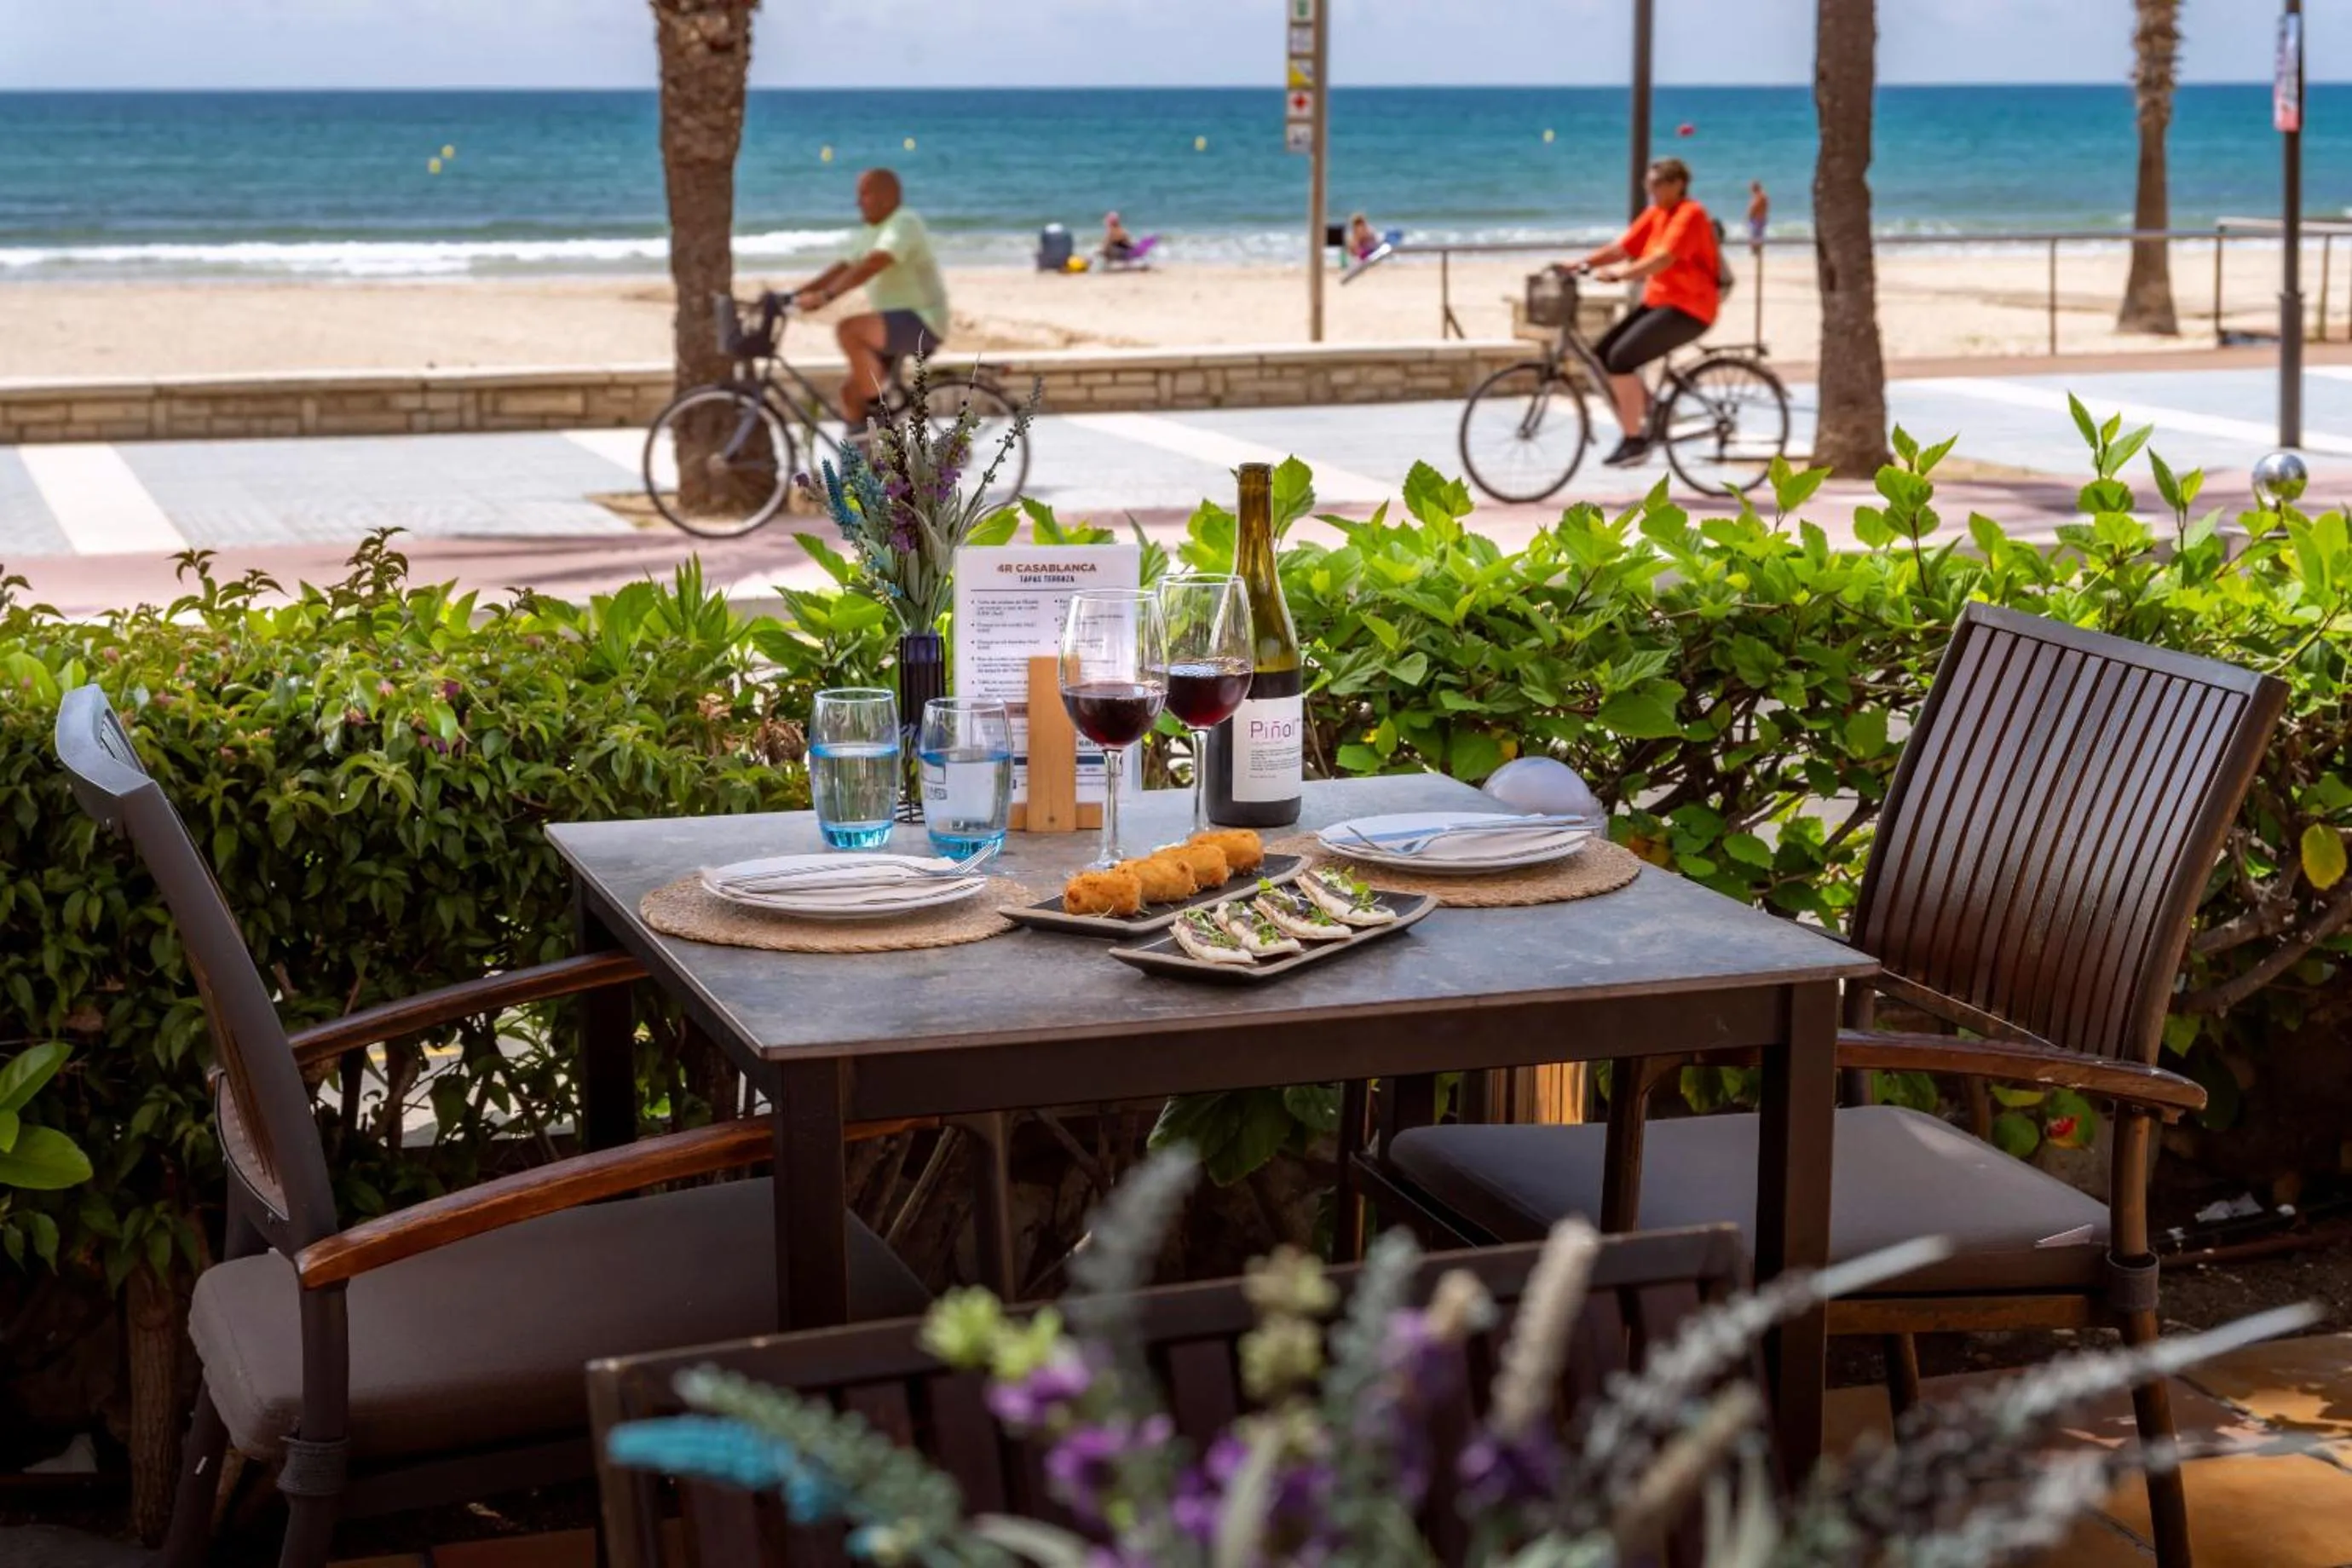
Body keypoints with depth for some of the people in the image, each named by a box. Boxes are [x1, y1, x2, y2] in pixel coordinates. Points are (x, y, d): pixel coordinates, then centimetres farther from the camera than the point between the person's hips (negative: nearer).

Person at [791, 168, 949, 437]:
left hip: (922, 323, -10)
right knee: (851, 389, 2)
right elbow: (840, 269, 10)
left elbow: (871, 265, -27)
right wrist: (794, 295, -3)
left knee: (848, 329, -28)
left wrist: (826, 296, -35)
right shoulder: (870, 234, 17)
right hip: (894, 325, 10)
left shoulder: (904, 224, -13)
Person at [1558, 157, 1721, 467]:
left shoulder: (1690, 215, -14)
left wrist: (1621, 273, -39)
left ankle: (1635, 440, -11)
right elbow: (1623, 247, 7)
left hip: (1687, 309, -9)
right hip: (1656, 301, 9)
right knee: (1601, 355, 0)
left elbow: (1665, 258, -28)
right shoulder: (1654, 214, 12)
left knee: (1621, 359, -21)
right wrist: (1579, 264, -5)